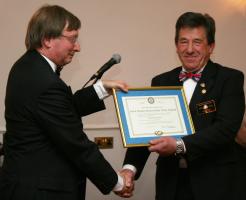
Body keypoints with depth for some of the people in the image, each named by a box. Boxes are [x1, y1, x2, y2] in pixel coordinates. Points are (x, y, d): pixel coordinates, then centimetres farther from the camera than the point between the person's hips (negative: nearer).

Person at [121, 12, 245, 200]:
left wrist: (180, 145, -27)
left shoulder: (230, 79, -4)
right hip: (171, 183, 3)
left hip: (217, 183, -3)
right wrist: (130, 167, -15)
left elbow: (226, 128, -16)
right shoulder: (161, 82, 7)